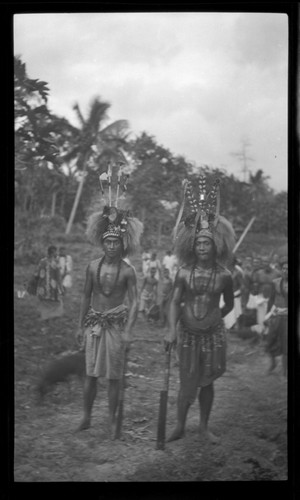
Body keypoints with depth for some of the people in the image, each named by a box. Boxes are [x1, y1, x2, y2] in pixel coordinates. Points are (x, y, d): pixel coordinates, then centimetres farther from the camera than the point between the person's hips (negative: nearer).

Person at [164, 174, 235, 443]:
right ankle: (180, 426, 21)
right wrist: (172, 329, -22)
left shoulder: (224, 275, -4)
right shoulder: (185, 273, -7)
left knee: (207, 382, 11)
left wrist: (213, 317, 11)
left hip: (213, 333, 1)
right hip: (188, 333, -1)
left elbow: (229, 305, 11)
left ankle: (204, 426, 27)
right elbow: (175, 302, -11)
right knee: (187, 383, 3)